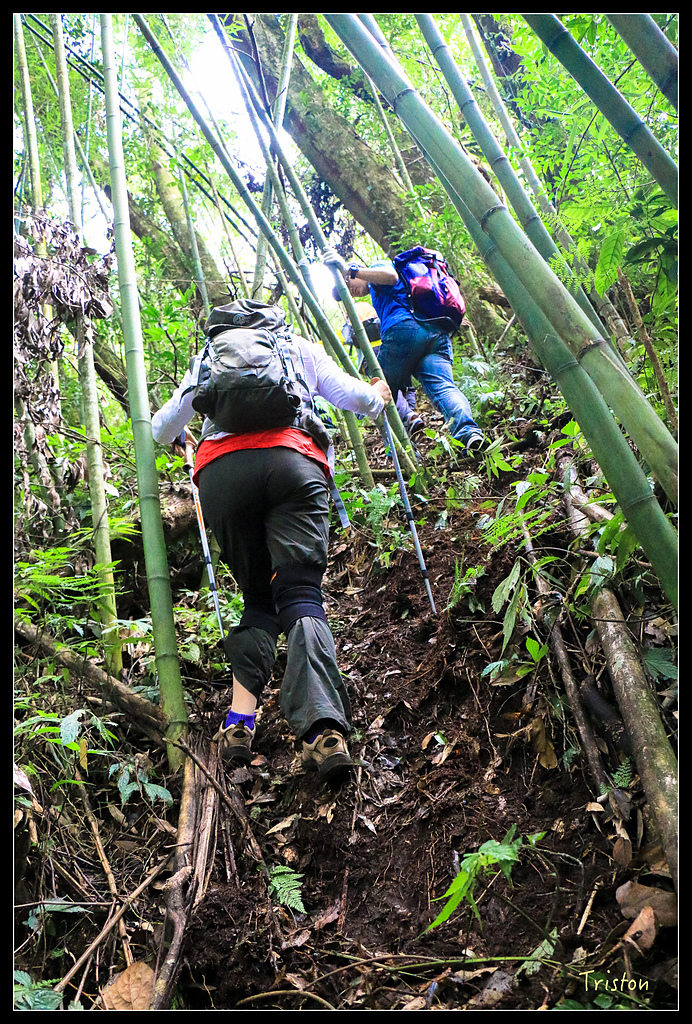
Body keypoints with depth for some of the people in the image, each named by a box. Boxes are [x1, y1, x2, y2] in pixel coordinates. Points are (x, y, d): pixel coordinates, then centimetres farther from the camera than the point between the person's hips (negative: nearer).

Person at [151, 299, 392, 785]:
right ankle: (323, 730, -31)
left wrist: (162, 433, 58)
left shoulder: (208, 357, 32)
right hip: (294, 462, -1)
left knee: (258, 598, 12)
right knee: (301, 595, -9)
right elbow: (357, 398, 28)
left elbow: (163, 429, 34)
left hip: (220, 471, 1)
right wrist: (379, 395, 51)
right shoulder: (300, 347, 30)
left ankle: (240, 718, -8)